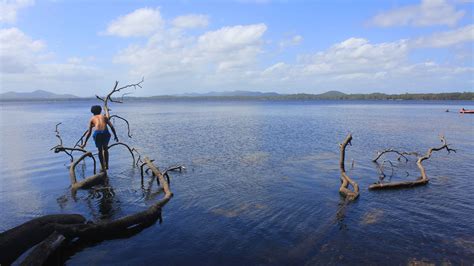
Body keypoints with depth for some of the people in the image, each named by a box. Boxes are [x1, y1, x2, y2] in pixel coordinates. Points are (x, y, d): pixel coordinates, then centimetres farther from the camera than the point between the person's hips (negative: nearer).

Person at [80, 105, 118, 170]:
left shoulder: (92, 119, 24)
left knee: (100, 150, 21)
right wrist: (115, 136, 14)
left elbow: (89, 132, 20)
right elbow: (112, 126, 11)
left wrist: (85, 143, 25)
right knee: (105, 149, 25)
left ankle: (103, 167, 18)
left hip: (97, 133, 0)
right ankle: (106, 165, 21)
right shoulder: (104, 117, 26)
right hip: (105, 133, 1)